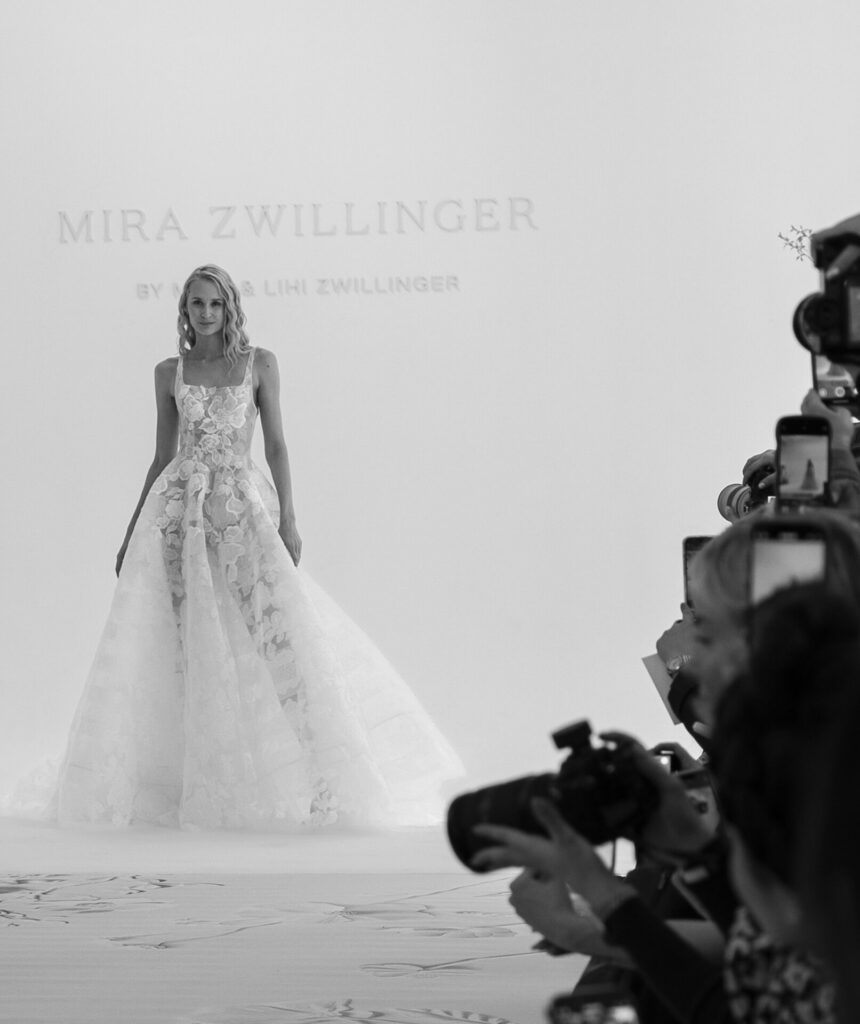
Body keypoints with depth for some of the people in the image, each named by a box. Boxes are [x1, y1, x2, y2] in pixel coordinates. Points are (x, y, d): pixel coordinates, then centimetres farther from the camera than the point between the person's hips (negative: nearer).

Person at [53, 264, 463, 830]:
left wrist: (288, 520, -6)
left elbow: (276, 445, 3)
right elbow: (162, 456, 14)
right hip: (178, 509, 2)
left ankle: (316, 778, -5)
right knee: (178, 645, -2)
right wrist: (132, 533, 11)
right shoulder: (169, 373, 10)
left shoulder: (260, 363, 5)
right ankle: (173, 780, 5)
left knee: (275, 635, -10)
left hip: (241, 508, -2)